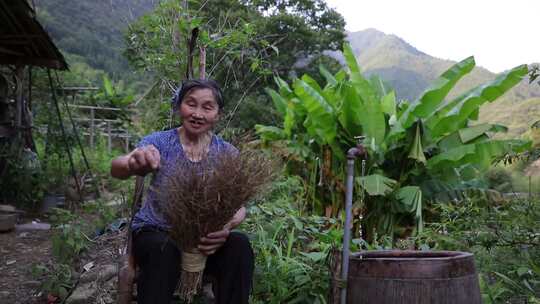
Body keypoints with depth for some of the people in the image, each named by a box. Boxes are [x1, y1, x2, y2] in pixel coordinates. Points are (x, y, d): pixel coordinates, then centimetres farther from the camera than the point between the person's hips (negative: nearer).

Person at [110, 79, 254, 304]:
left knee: (239, 244, -27)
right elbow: (116, 169, -23)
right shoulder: (160, 142, -5)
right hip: (155, 233, -2)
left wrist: (227, 226, -34)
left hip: (205, 238, 2)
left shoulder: (227, 153, 1)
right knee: (165, 250, -34)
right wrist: (133, 164, -49)